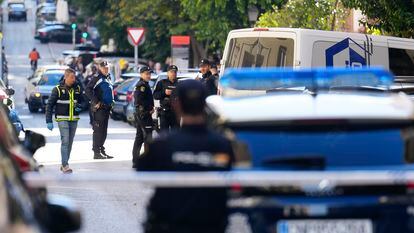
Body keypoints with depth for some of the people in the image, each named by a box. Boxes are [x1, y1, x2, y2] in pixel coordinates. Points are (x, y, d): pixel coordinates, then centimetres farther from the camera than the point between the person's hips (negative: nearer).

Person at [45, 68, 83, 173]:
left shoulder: (77, 88, 7)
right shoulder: (58, 89, -6)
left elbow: (82, 101, 21)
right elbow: (50, 105, -4)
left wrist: (80, 107, -3)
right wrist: (49, 121, -8)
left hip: (74, 120, 5)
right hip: (62, 119, -5)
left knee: (70, 142, 10)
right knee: (65, 141, -14)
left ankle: (64, 164, 20)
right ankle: (65, 165, -16)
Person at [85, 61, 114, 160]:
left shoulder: (108, 78, 18)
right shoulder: (97, 78, -9)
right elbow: (88, 90, -17)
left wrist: (111, 103, 18)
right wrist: (96, 102, -19)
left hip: (107, 107, 9)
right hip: (99, 107, -9)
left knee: (104, 131, 12)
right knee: (98, 130, -9)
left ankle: (102, 150, 19)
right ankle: (96, 152, -8)